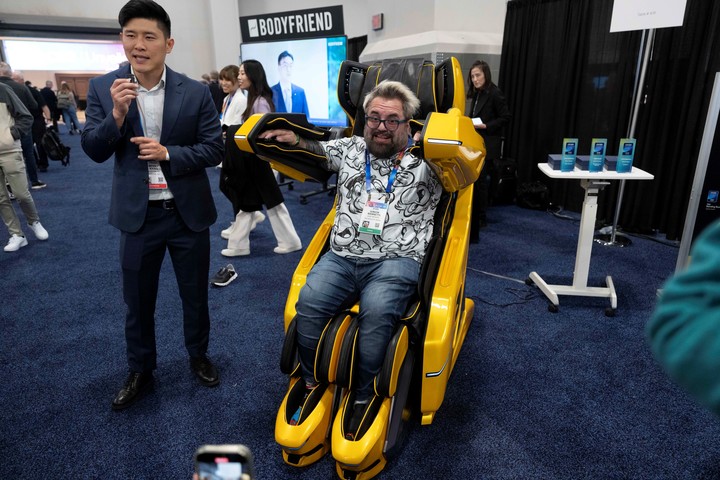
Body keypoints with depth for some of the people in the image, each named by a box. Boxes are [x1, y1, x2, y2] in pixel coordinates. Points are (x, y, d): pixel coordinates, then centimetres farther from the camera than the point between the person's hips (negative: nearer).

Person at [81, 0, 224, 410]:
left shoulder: (196, 92, -6)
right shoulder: (103, 88, -2)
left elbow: (215, 150, -7)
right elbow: (94, 151, -4)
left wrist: (168, 154, -20)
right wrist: (116, 113, -21)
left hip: (188, 212, -1)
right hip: (138, 215, 1)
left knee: (195, 293, 15)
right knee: (138, 299, 15)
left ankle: (199, 356, 39)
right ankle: (141, 371, 36)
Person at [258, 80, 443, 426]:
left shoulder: (426, 161, 7)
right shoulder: (350, 149, 19)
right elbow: (318, 149, 31)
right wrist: (295, 139, 12)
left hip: (395, 262, -3)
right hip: (341, 258, 4)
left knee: (376, 311, -33)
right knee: (309, 301, -24)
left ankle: (364, 399, -11)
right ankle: (312, 384, 0)